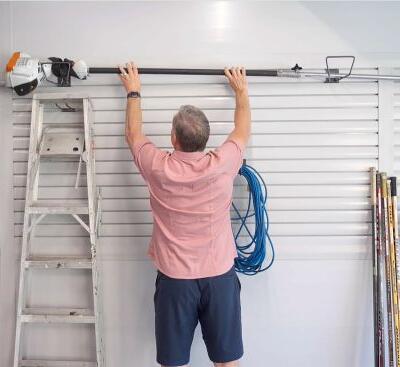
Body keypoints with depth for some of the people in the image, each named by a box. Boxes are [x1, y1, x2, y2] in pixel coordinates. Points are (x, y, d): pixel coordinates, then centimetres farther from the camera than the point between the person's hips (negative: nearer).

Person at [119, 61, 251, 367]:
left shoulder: (158, 168, -11)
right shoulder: (222, 165, -11)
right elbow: (243, 131, 10)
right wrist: (241, 90, 25)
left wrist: (134, 91, 23)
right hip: (220, 276, 1)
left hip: (175, 279, 0)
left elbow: (133, 134, 10)